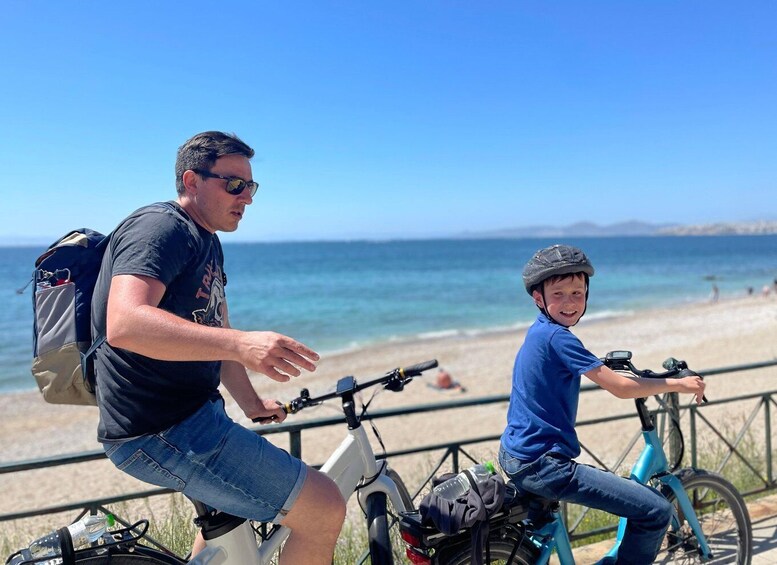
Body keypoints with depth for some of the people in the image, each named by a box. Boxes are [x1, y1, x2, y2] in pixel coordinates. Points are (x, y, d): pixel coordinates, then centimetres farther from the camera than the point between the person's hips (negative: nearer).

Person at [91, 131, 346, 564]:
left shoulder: (208, 243, 16)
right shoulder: (161, 228, -16)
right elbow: (124, 325, -34)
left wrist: (252, 403, 20)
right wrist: (241, 344, -44)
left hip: (191, 413, 11)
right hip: (162, 433, -11)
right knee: (324, 509, -16)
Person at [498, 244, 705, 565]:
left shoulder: (539, 331, 10)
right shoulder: (557, 337, -18)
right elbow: (620, 388, -17)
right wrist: (678, 384, -5)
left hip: (515, 454, 10)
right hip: (542, 464, -10)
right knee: (656, 512, -9)